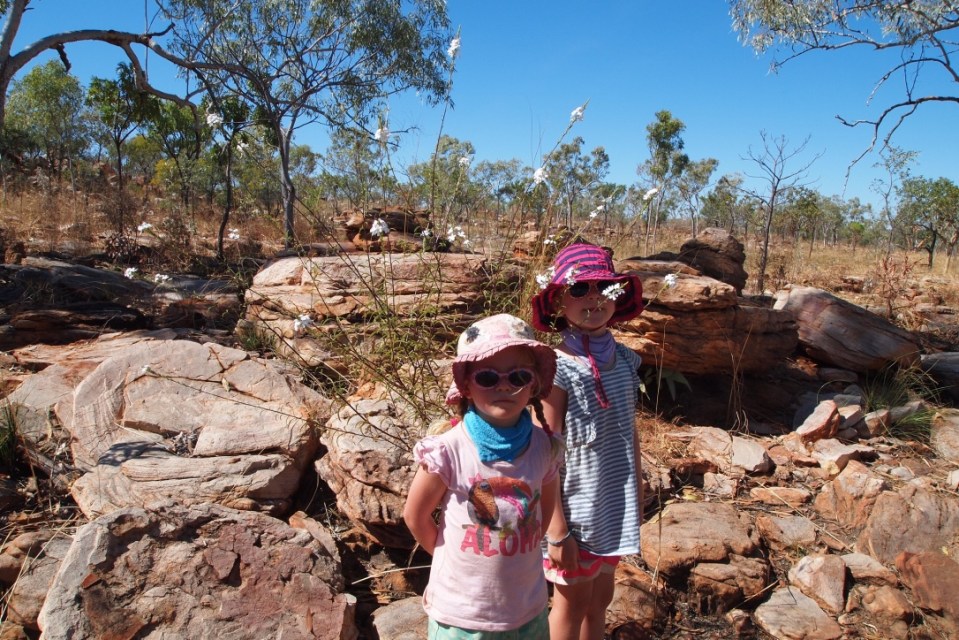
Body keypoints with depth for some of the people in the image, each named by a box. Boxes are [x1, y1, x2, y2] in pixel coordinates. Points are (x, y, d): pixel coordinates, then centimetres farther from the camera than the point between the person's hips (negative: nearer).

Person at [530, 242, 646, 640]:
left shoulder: (625, 360, -1)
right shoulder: (559, 368, -19)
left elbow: (629, 433, 9)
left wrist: (637, 494, 13)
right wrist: (557, 529, -16)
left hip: (615, 505, 5)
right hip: (576, 509, -5)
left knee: (600, 598, 22)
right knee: (571, 604, 14)